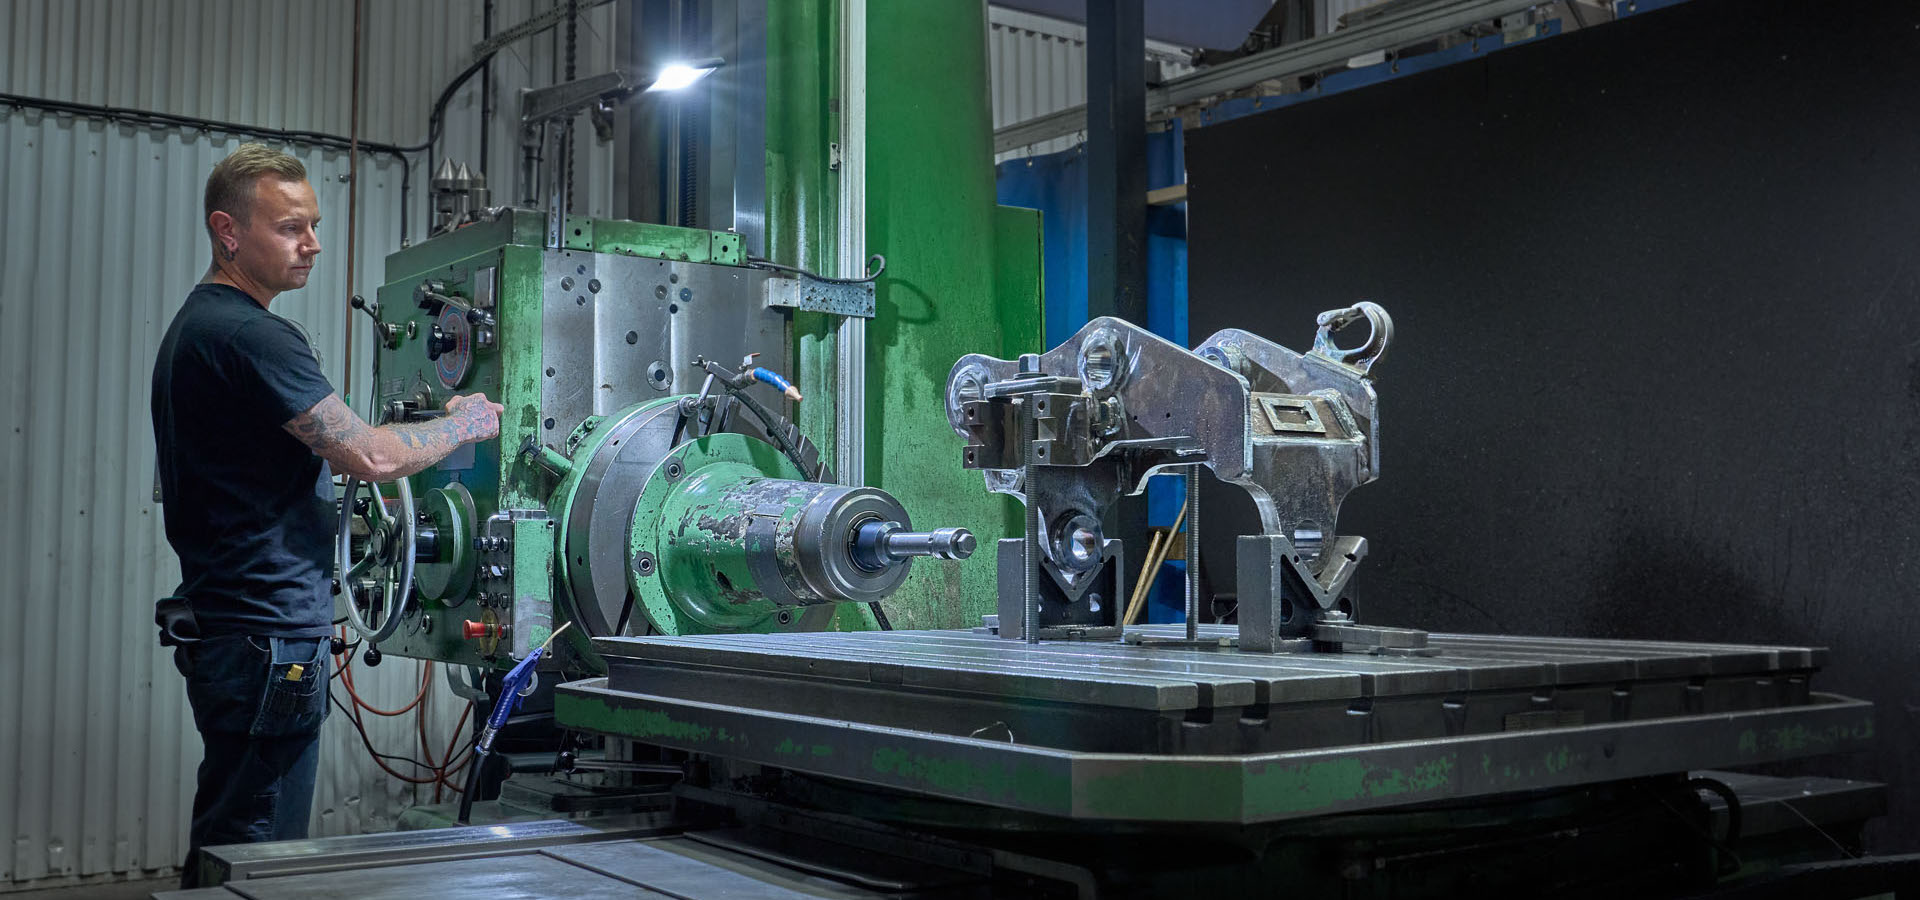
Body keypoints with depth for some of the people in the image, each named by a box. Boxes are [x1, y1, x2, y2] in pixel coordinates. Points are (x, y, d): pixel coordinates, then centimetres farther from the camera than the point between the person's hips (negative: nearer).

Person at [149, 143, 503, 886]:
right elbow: (370, 457, -18)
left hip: (223, 626, 11)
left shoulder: (197, 326, 17)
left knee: (224, 852, 17)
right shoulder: (247, 335, -16)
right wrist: (464, 425, -2)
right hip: (267, 636, -11)